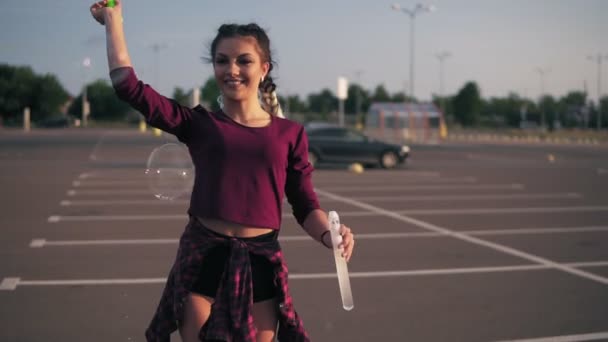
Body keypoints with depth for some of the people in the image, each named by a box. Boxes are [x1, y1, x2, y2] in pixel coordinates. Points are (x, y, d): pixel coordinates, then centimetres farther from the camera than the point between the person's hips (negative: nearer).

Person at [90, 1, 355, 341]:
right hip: (202, 259, 0)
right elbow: (129, 86, -4)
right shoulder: (199, 124, 3)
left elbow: (306, 206, 5)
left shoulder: (289, 133, 5)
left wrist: (329, 235, -15)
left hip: (260, 263, 1)